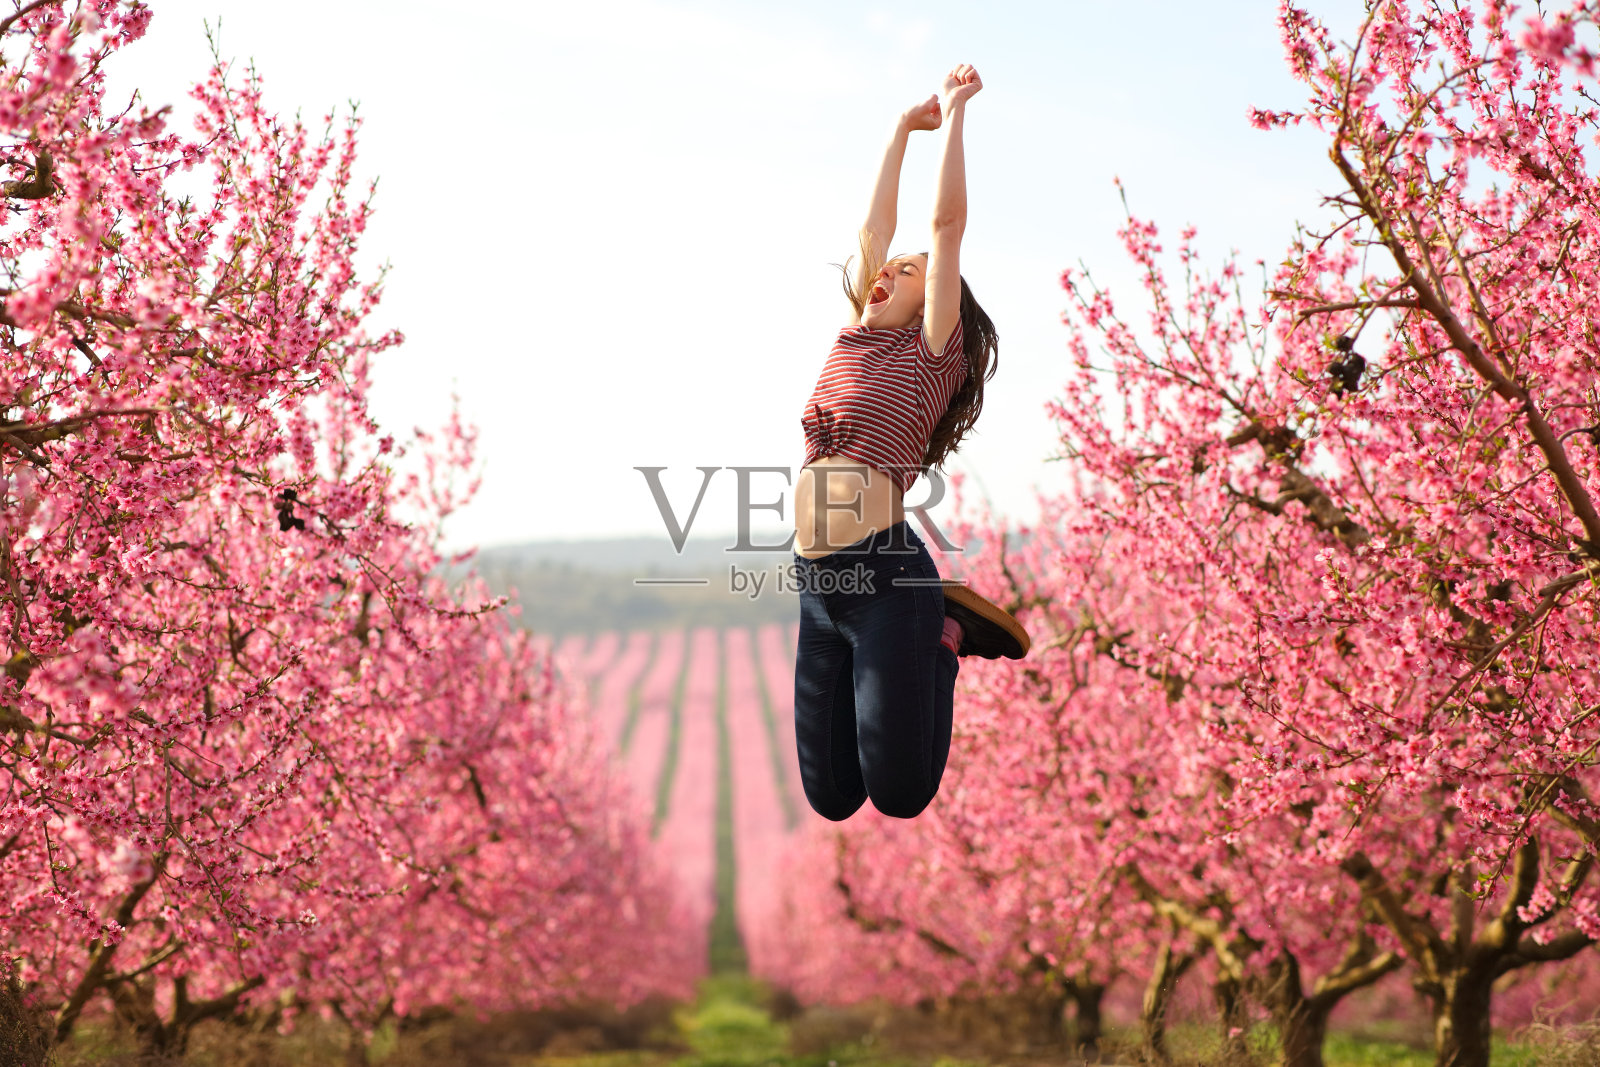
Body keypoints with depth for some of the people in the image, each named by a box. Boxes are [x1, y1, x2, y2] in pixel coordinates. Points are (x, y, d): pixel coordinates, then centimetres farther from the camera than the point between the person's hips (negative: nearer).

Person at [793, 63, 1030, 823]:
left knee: (899, 795, -4)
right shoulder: (853, 341, 17)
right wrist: (902, 130, 30)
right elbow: (874, 229, 21)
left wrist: (954, 115, 6)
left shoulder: (934, 353, 3)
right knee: (829, 797, 7)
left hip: (889, 575, -6)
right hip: (818, 587, 6)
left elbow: (947, 223, 0)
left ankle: (944, 639, 19)